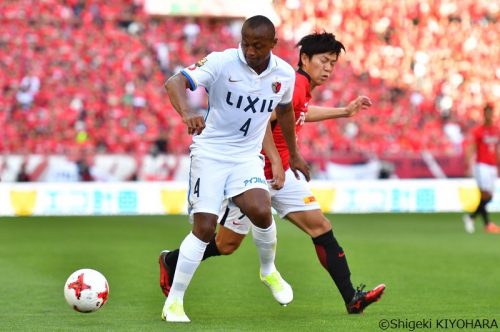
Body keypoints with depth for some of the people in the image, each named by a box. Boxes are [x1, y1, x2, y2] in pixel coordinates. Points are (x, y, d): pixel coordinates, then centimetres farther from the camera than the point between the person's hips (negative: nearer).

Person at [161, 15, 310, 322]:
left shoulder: (285, 74, -3)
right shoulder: (221, 62, -16)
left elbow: (285, 110, 18)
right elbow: (175, 83, -28)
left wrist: (293, 154, 26)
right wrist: (186, 112, -48)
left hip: (248, 157, 3)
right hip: (210, 153, -3)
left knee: (261, 212, -22)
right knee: (205, 228, -11)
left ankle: (269, 271, 9)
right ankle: (174, 302, 2)